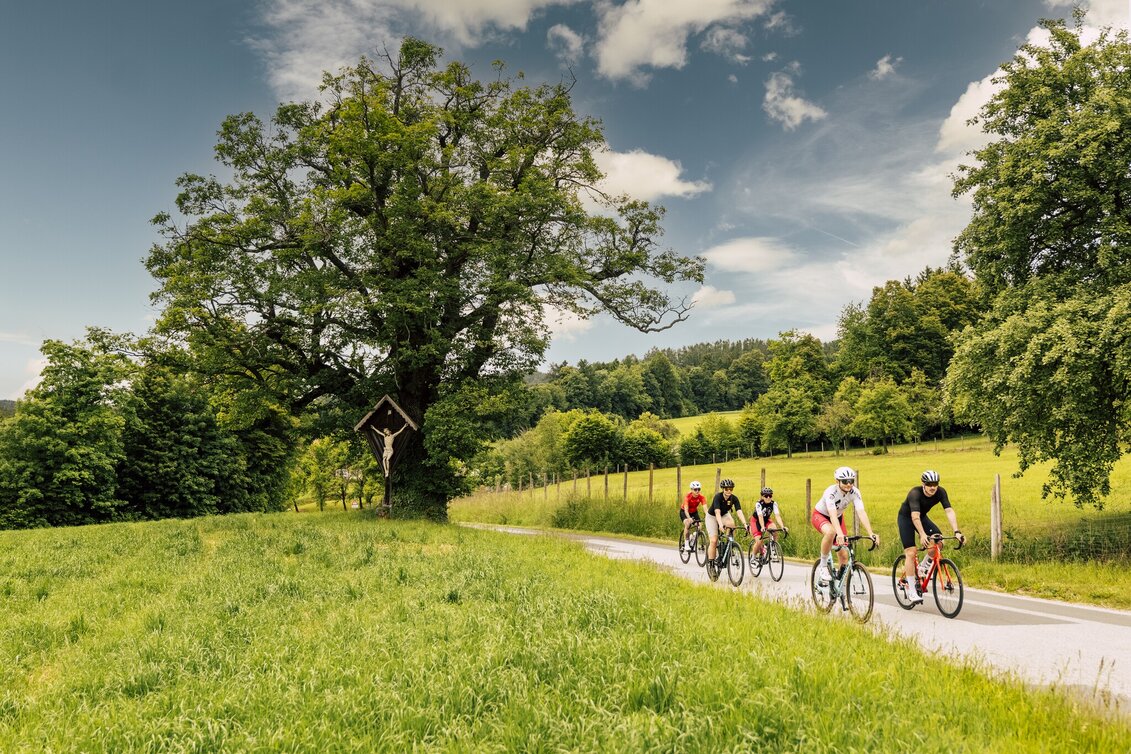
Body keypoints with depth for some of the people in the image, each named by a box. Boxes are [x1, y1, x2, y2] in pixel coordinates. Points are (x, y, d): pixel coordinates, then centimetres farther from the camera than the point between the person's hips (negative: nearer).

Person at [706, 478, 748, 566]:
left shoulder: (734, 498, -21)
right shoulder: (717, 497, -31)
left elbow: (739, 512, -30)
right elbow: (717, 512, -42)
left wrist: (745, 524, -46)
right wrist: (720, 525, -58)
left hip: (724, 515, 3)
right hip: (712, 517, -3)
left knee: (731, 523, -33)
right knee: (714, 541, -15)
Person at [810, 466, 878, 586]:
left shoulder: (855, 492, -21)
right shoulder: (831, 492, -34)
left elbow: (861, 513, -31)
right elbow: (832, 515, -45)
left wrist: (871, 533, -44)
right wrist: (840, 534, -59)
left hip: (838, 517, 5)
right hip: (820, 515, -5)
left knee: (844, 555, -6)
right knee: (831, 532, -39)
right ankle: (823, 566, -21)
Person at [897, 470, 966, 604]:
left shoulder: (940, 492, -20)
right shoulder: (915, 493, -34)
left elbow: (949, 511, -27)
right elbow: (915, 516, -44)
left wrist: (956, 531, -40)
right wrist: (922, 535, -57)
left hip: (922, 517, 5)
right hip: (905, 518, -5)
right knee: (911, 552, -14)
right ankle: (911, 591, -7)